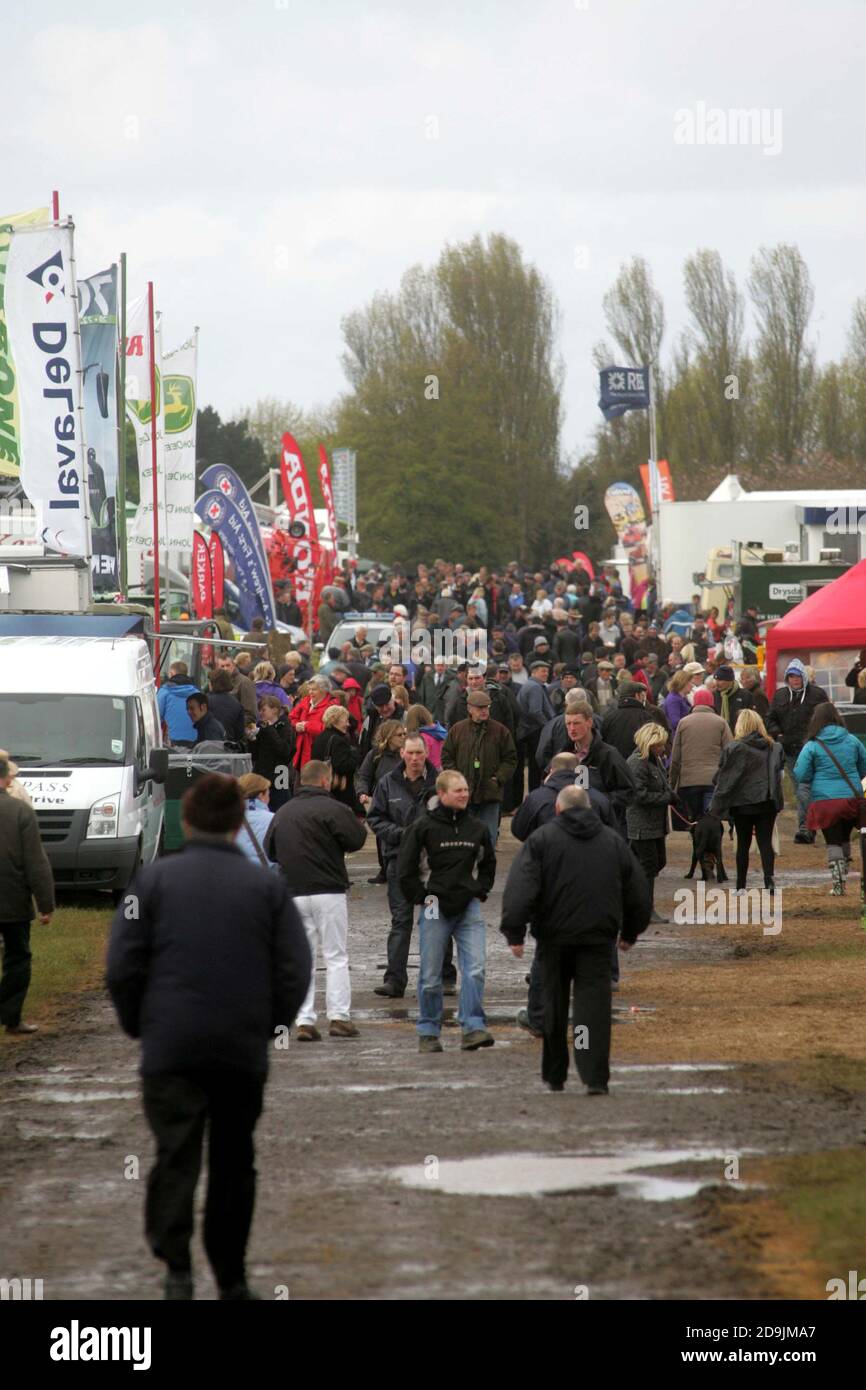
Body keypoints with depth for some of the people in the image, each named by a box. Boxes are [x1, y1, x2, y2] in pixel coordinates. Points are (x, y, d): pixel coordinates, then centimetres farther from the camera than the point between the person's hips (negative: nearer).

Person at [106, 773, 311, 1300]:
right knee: (234, 1163, 14)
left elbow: (122, 966, -2)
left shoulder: (154, 879, 0)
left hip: (171, 1045, -1)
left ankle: (176, 1266, -19)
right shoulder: (267, 885, 2)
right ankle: (231, 1276, 21)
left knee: (176, 1157, -2)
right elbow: (296, 970, 1)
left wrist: (137, 1025, 12)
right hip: (245, 1050, 1)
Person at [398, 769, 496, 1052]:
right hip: (436, 909, -3)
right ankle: (428, 1032, 14)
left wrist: (480, 891, 12)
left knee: (475, 969, -11)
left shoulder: (477, 827, 6)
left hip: (469, 907, 3)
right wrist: (422, 897, -4)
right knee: (430, 975, 4)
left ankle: (473, 1027, -9)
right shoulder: (424, 826, -6)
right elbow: (405, 868, -2)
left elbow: (488, 863, 23)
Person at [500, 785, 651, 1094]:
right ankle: (595, 1077, -16)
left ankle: (554, 1076, 20)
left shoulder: (541, 839, 1)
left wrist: (514, 932, -11)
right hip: (598, 937, 1)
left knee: (553, 1006, 11)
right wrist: (630, 933, 26)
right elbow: (639, 892, 16)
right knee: (594, 1004, -3)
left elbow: (520, 889, -11)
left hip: (554, 937, -1)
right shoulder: (613, 841, 12)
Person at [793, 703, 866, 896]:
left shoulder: (812, 746, -8)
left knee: (833, 843, 3)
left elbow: (800, 775, -8)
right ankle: (843, 877, 25)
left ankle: (838, 884, -2)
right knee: (845, 840, 19)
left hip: (825, 800, -3)